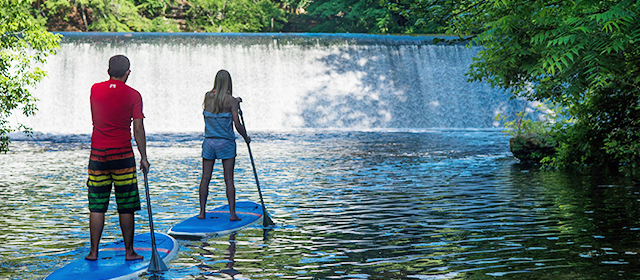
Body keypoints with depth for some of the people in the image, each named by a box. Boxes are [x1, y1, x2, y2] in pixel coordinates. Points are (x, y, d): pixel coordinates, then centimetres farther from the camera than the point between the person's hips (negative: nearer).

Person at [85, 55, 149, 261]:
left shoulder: (95, 90, 3)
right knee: (126, 207, 6)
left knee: (97, 206, 7)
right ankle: (129, 251, 11)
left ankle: (94, 251, 10)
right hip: (123, 155, -2)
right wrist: (143, 157, -1)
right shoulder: (133, 95, -5)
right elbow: (138, 129, -7)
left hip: (98, 154, 2)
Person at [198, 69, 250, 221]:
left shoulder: (207, 97, 2)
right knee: (229, 179, 1)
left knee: (205, 178, 9)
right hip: (226, 142, -3)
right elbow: (238, 125, -10)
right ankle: (232, 213, 1)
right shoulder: (231, 100, -8)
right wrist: (246, 137, 7)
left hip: (209, 141, 3)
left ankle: (202, 211, 10)